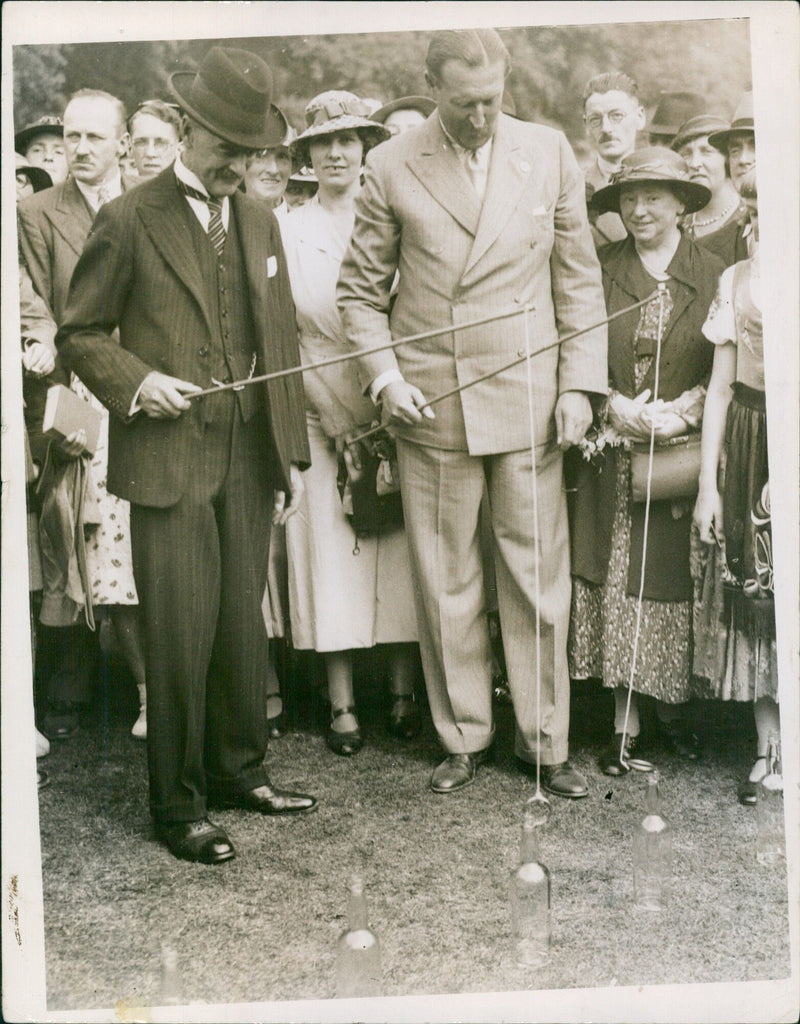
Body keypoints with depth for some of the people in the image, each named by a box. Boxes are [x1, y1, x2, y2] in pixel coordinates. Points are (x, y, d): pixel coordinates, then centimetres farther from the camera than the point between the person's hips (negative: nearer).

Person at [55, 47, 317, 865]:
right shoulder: (129, 221, -2)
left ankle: (239, 771, 28)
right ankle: (178, 806, 12)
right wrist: (136, 381, -16)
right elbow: (79, 334, 2)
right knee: (181, 635, -2)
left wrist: (291, 451, 12)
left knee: (242, 627, 11)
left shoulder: (259, 222, 14)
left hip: (248, 459, 5)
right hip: (168, 459, -5)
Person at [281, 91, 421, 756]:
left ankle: (403, 693, 12)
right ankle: (342, 705, 8)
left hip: (392, 408, 0)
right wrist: (331, 413, -7)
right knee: (331, 552, 0)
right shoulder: (288, 230, 6)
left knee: (400, 548, 1)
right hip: (320, 413, 0)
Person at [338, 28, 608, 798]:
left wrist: (580, 384, 0)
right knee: (446, 582, 7)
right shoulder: (391, 167, 1)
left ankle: (543, 740, 20)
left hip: (528, 399, 1)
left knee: (539, 577, 5)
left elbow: (578, 278, 7)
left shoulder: (549, 153, 4)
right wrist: (385, 377, -7)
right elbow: (361, 289, 6)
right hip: (431, 403, 0)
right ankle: (463, 737, 23)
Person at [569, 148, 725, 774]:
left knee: (675, 581, 4)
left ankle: (675, 708, 23)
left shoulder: (713, 276, 3)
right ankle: (625, 723, 10)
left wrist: (681, 410, -12)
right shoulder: (599, 273, 5)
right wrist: (615, 405, -11)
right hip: (614, 458, 0)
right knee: (616, 581, -1)